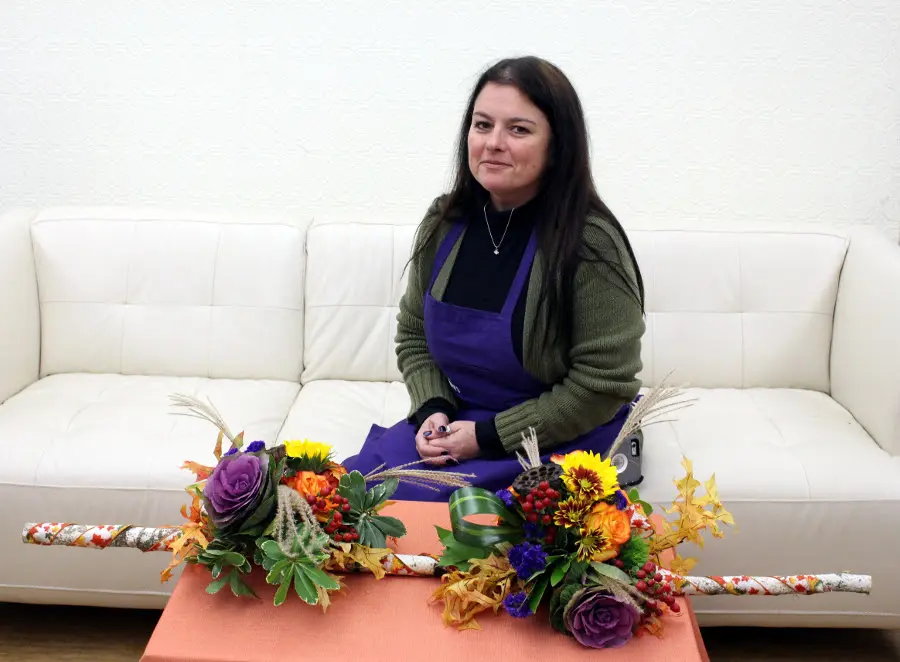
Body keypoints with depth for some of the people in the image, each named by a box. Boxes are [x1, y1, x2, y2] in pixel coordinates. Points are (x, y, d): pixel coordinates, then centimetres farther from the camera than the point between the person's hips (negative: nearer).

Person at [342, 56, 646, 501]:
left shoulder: (589, 243, -18)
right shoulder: (444, 223, -1)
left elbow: (602, 385, -17)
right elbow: (413, 334, 11)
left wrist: (490, 436, -18)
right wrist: (433, 410, -7)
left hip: (559, 442, -5)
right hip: (456, 425, 6)